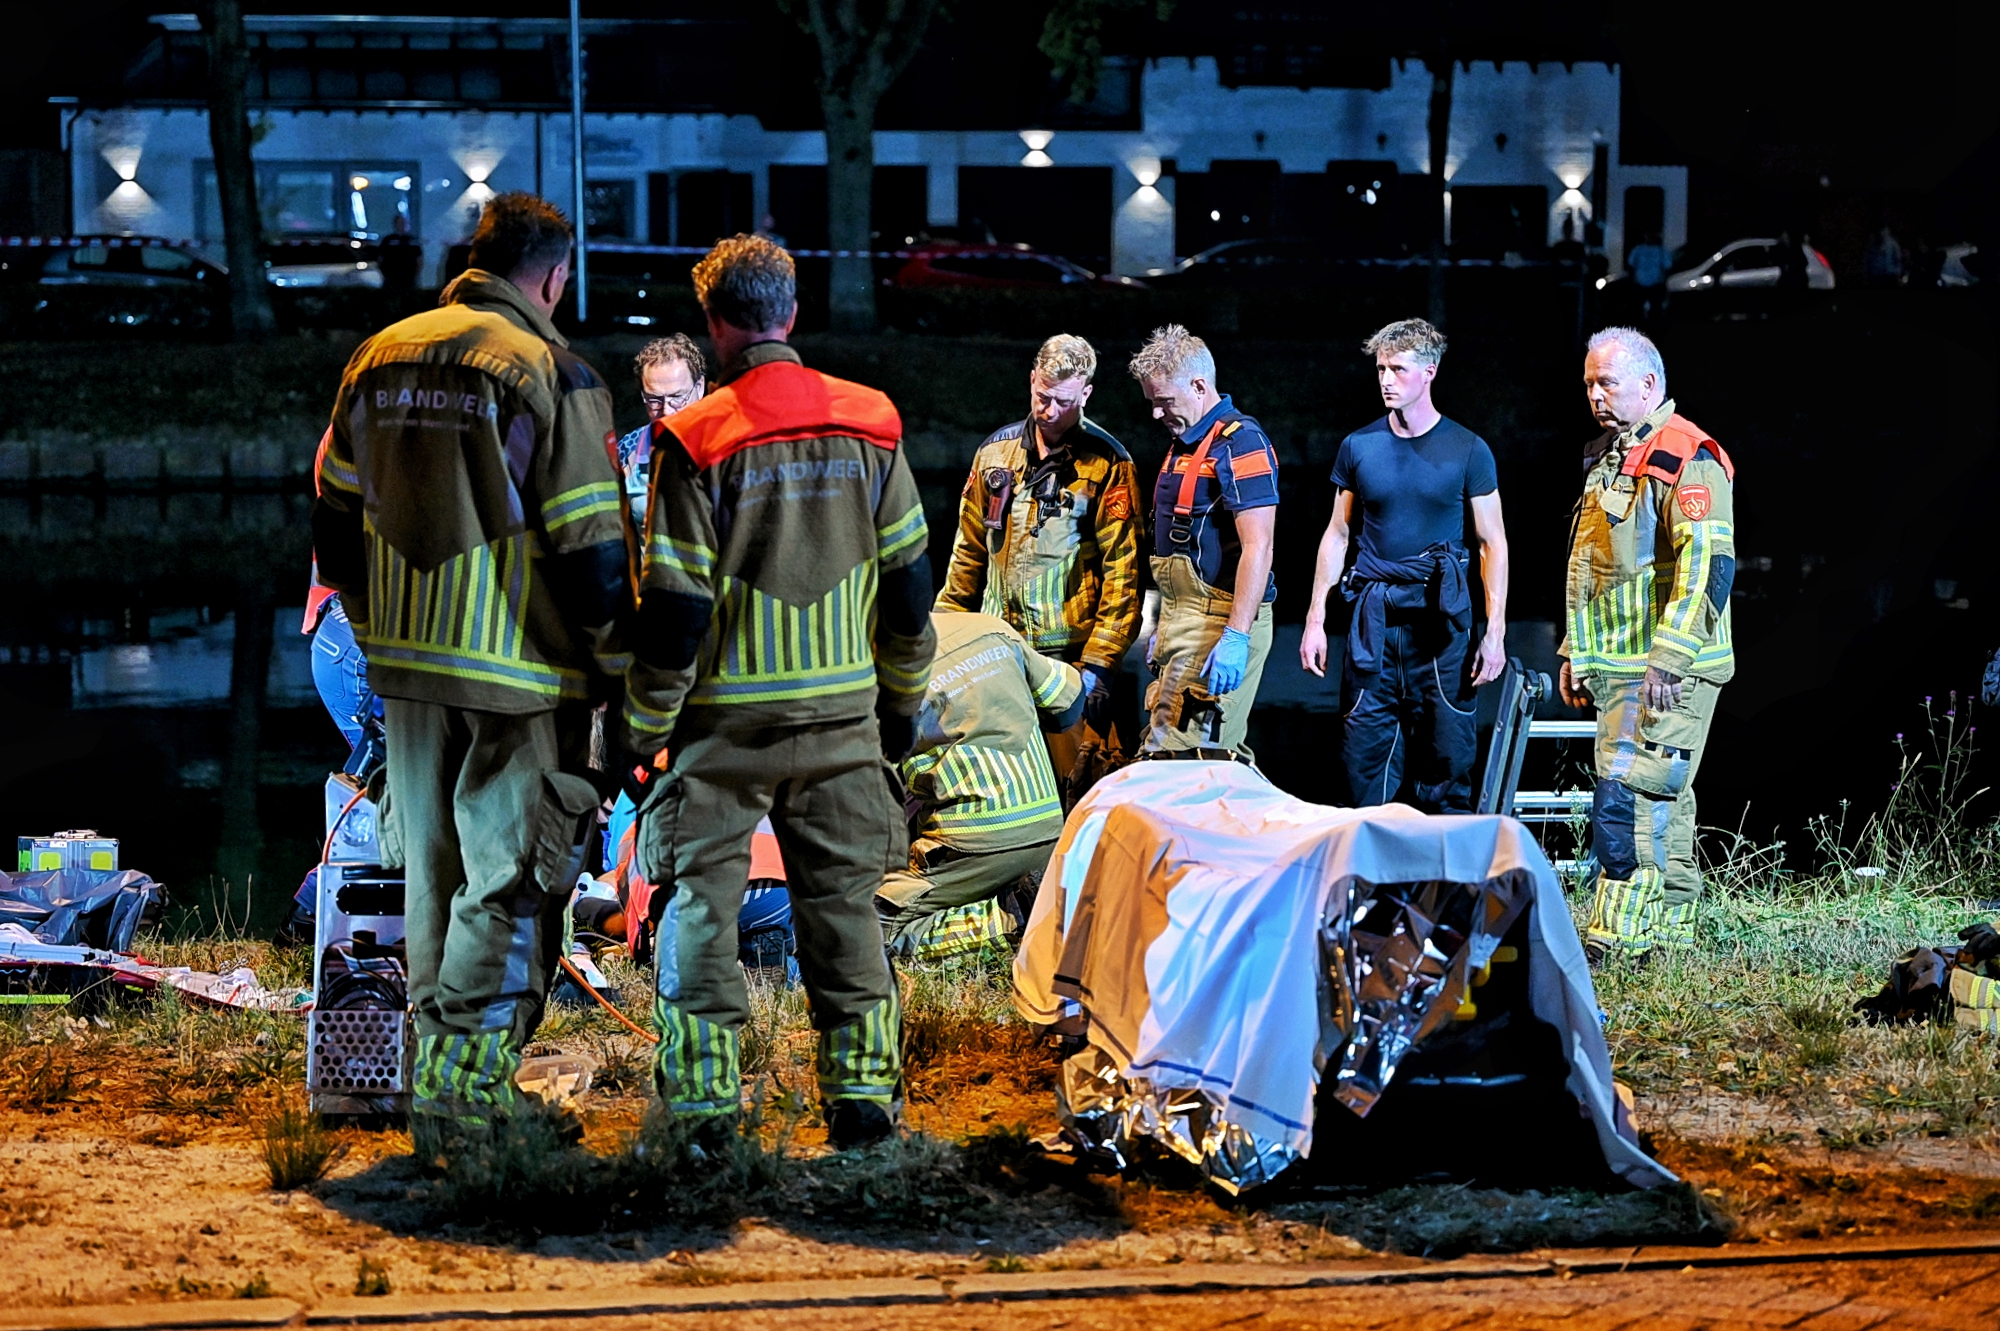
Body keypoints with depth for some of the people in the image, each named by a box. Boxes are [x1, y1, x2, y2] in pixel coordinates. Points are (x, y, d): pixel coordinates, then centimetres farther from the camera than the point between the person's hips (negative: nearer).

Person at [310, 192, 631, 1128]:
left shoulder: (380, 359, 8)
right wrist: (616, 668, -3)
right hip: (520, 668, -6)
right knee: (513, 876, -1)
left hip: (406, 663, 6)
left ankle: (441, 1054, 23)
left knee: (433, 870, 16)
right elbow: (592, 551, -13)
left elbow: (336, 523, 16)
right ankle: (464, 1078, -6)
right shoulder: (551, 376, -13)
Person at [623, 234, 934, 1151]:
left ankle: (704, 1101, 5)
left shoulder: (698, 443, -12)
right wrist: (901, 702, 19)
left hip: (725, 719, -3)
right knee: (842, 901, 11)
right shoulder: (869, 427, 1)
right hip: (841, 713, 3)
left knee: (699, 901, 6)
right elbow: (908, 585, 8)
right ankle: (861, 1093, 8)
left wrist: (644, 726, -1)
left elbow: (674, 610, -11)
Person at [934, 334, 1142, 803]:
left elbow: (1122, 570, -7)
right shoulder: (996, 452, 11)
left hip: (1070, 652, -5)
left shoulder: (1106, 464, -4)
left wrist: (1099, 663, -13)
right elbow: (969, 550, 20)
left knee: (1074, 777, -9)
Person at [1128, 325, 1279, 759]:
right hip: (1182, 621, 10)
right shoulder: (1184, 443, 20)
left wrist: (1236, 637, -25)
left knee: (1189, 760, -16)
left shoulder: (1239, 442, -12)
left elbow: (1257, 547, -19)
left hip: (1219, 623, -10)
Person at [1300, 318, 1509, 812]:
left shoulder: (1467, 451, 0)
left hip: (1440, 618, -2)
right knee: (1364, 746, 1)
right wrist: (1314, 618, 7)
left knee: (1445, 750, -2)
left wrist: (1495, 632, -6)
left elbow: (1493, 544, 2)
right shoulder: (1358, 447, 7)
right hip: (1373, 614, 2)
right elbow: (1337, 534, 14)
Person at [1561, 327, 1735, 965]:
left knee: (1628, 793, -15)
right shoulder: (1608, 458, 18)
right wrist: (1576, 650, 23)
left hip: (1668, 671, -10)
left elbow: (1707, 565, -22)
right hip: (1617, 666, 10)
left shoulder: (1687, 458, -13)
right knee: (1662, 799, 13)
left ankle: (1618, 934, -15)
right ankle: (1670, 927, 19)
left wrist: (1669, 658, -26)